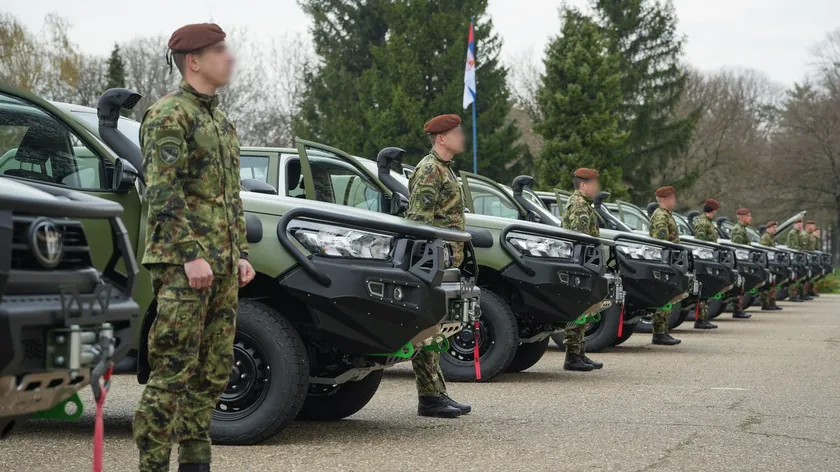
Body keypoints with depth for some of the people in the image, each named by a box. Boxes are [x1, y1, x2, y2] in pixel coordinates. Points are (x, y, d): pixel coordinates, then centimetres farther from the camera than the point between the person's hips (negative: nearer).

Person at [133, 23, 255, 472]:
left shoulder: (220, 120, 20)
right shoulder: (168, 114, -8)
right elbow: (163, 191, -16)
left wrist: (240, 253, 15)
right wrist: (191, 255, -21)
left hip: (221, 266, 9)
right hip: (181, 264, -9)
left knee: (214, 371, 11)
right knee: (173, 371, -9)